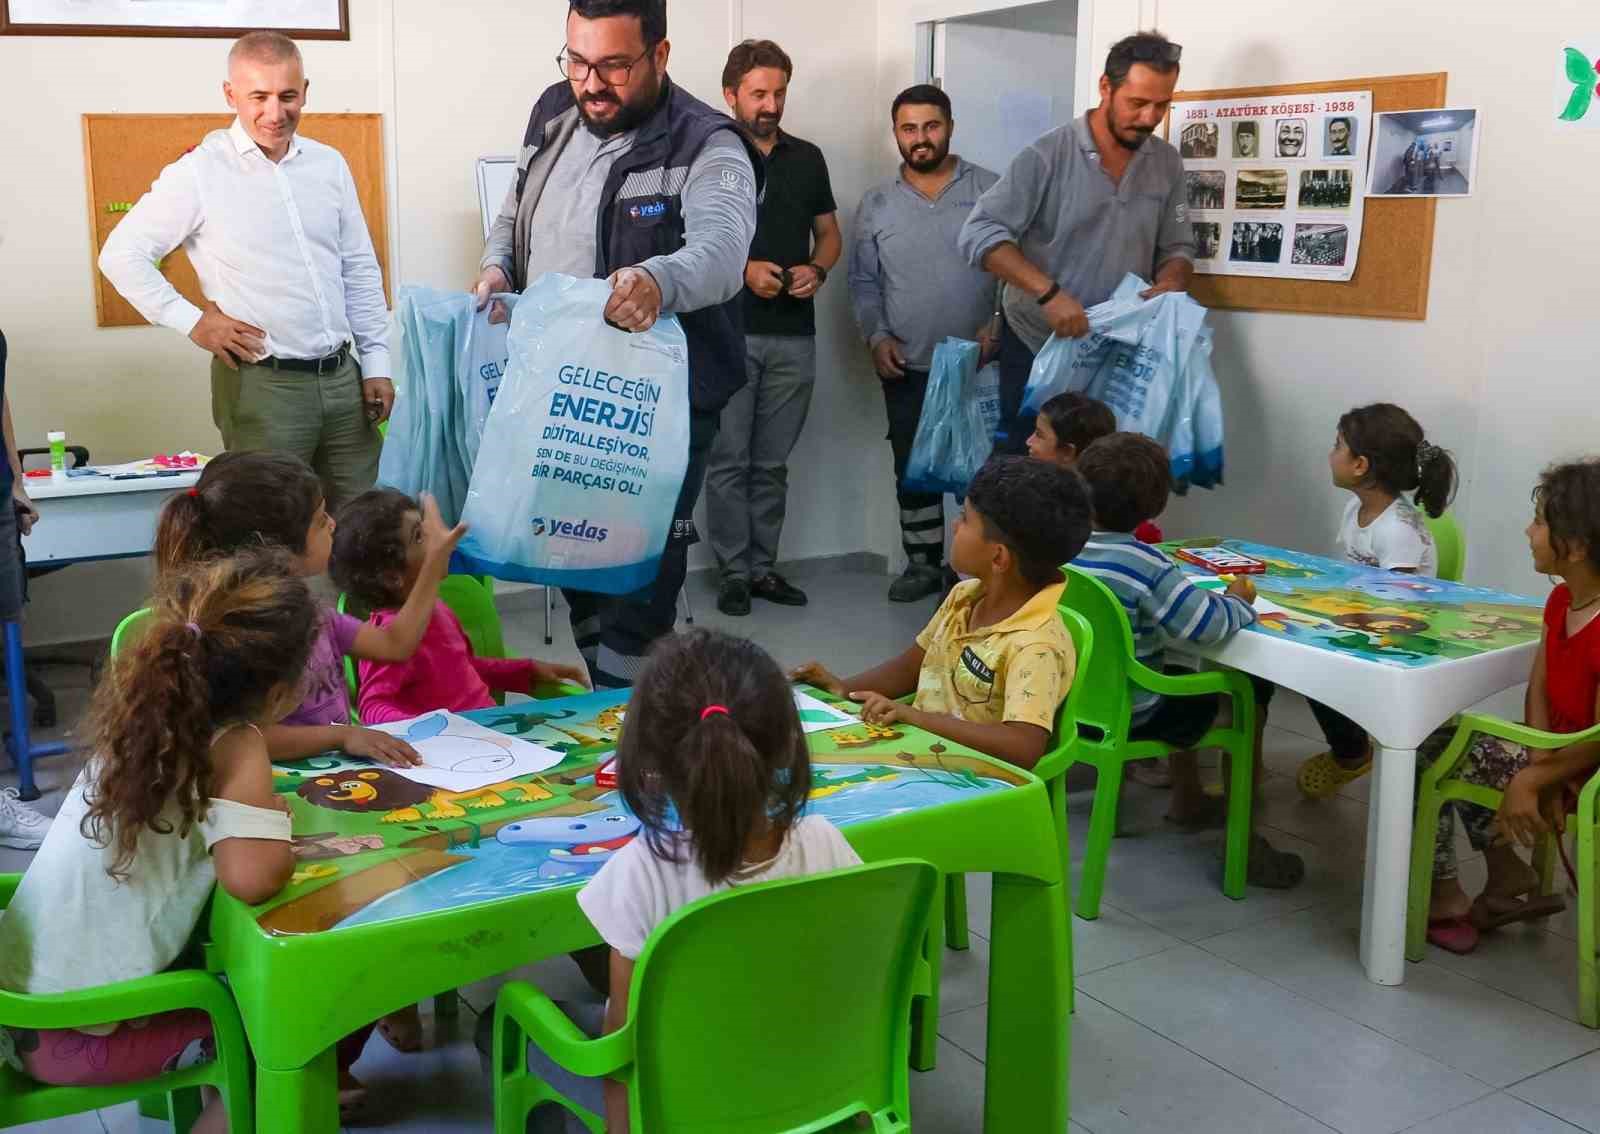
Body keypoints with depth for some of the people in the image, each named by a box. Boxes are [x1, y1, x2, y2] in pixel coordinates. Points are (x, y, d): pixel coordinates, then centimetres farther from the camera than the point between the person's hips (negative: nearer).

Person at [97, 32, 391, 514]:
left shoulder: (329, 165, 8)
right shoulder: (199, 174, -6)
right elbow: (122, 255, -1)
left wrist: (376, 364, 9)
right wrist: (193, 322, -7)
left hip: (344, 375, 5)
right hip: (263, 384, -5)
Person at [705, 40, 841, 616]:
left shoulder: (807, 158, 11)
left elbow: (829, 232, 17)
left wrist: (817, 270, -4)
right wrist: (743, 270, -17)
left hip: (794, 335, 4)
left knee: (772, 462, 10)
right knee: (729, 459, 0)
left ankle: (763, 567, 19)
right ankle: (734, 572, 9)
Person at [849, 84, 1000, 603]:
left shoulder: (991, 190, -1)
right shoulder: (876, 204, 7)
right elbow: (863, 282, 8)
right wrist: (876, 336, -6)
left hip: (981, 364, -3)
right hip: (908, 367, 3)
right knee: (913, 470, 9)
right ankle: (923, 564, 21)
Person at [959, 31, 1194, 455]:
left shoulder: (1167, 163, 3)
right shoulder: (1048, 156, -13)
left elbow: (1177, 247, 11)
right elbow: (980, 234, -19)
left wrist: (1173, 281, -14)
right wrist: (1048, 292, -30)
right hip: (1036, 346, -4)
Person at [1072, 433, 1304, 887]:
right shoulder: (1146, 564, -25)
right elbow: (1208, 625, -28)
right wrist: (1238, 601, -6)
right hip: (1129, 718, -7)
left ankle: (1188, 800, 49)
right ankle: (1241, 841, 16)